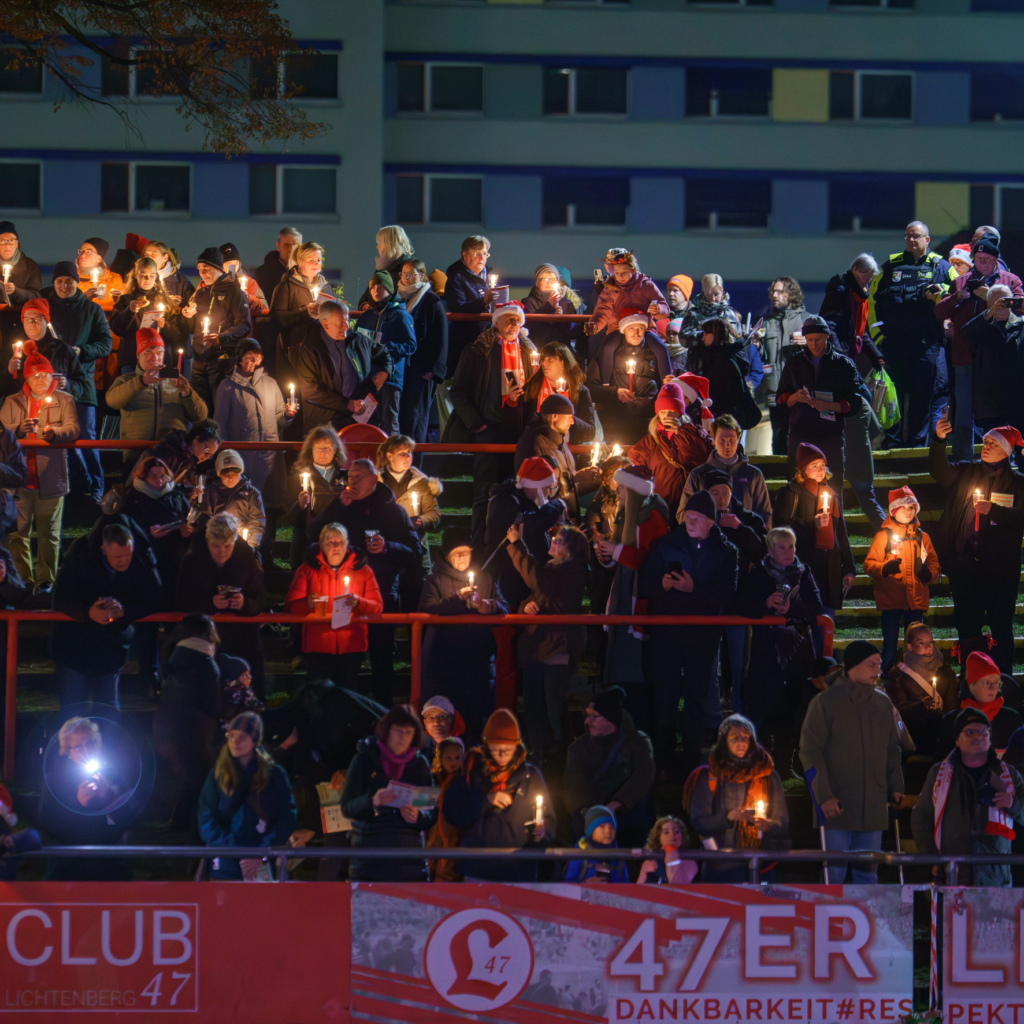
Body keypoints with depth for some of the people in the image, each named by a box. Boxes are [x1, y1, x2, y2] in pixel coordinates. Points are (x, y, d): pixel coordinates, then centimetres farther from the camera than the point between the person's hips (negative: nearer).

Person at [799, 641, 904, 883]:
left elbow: (892, 749, 19)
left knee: (868, 873, 7)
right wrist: (824, 796, -12)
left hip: (873, 806, 4)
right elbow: (810, 751, -5)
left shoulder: (883, 703, 11)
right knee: (835, 873, -4)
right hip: (837, 805, -4)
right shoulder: (826, 702, -3)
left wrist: (895, 786, 7)